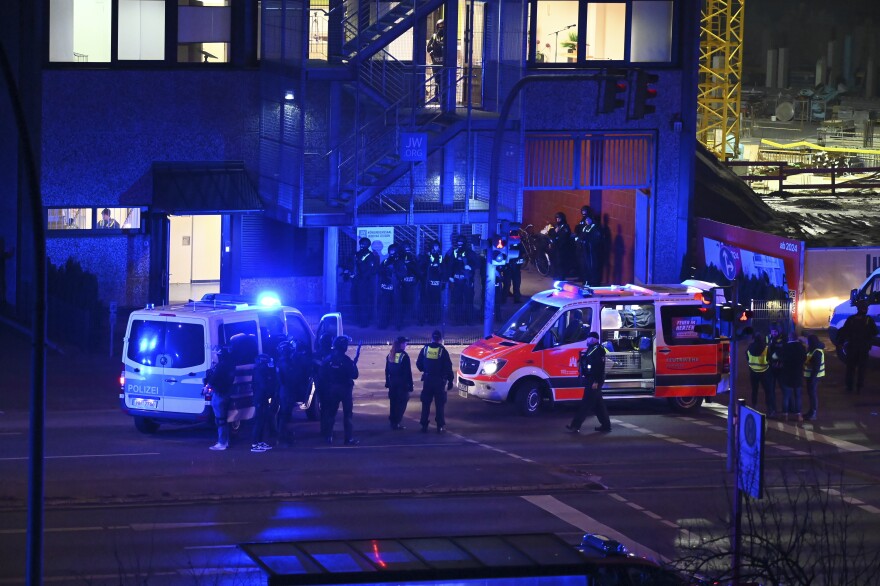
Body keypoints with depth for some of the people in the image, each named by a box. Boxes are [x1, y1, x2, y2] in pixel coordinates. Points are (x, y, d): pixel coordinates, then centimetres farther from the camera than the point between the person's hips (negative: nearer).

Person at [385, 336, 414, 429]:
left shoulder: (390, 355, 6)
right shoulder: (404, 356, -15)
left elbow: (387, 370, 11)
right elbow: (408, 372, -14)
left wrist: (387, 382, 18)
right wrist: (410, 385, -9)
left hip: (392, 382, 7)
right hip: (402, 383, -6)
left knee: (393, 402, 14)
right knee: (401, 402, -1)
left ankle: (392, 422, 17)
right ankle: (397, 423, -6)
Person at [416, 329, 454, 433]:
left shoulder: (425, 349, -1)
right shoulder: (443, 351, -10)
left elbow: (419, 364, 6)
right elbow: (448, 367, -9)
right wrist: (450, 380, -1)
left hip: (427, 380, 3)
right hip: (440, 381, -3)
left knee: (426, 403, 10)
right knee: (440, 404, 4)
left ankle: (424, 425, 9)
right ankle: (440, 426, 4)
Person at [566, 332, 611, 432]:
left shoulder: (598, 349, -15)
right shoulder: (590, 349, 16)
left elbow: (600, 366, -22)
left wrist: (596, 381, -24)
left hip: (593, 381, -10)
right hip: (590, 381, 10)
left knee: (586, 403, -8)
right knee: (598, 404, 13)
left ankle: (575, 425, -8)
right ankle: (606, 425, 18)